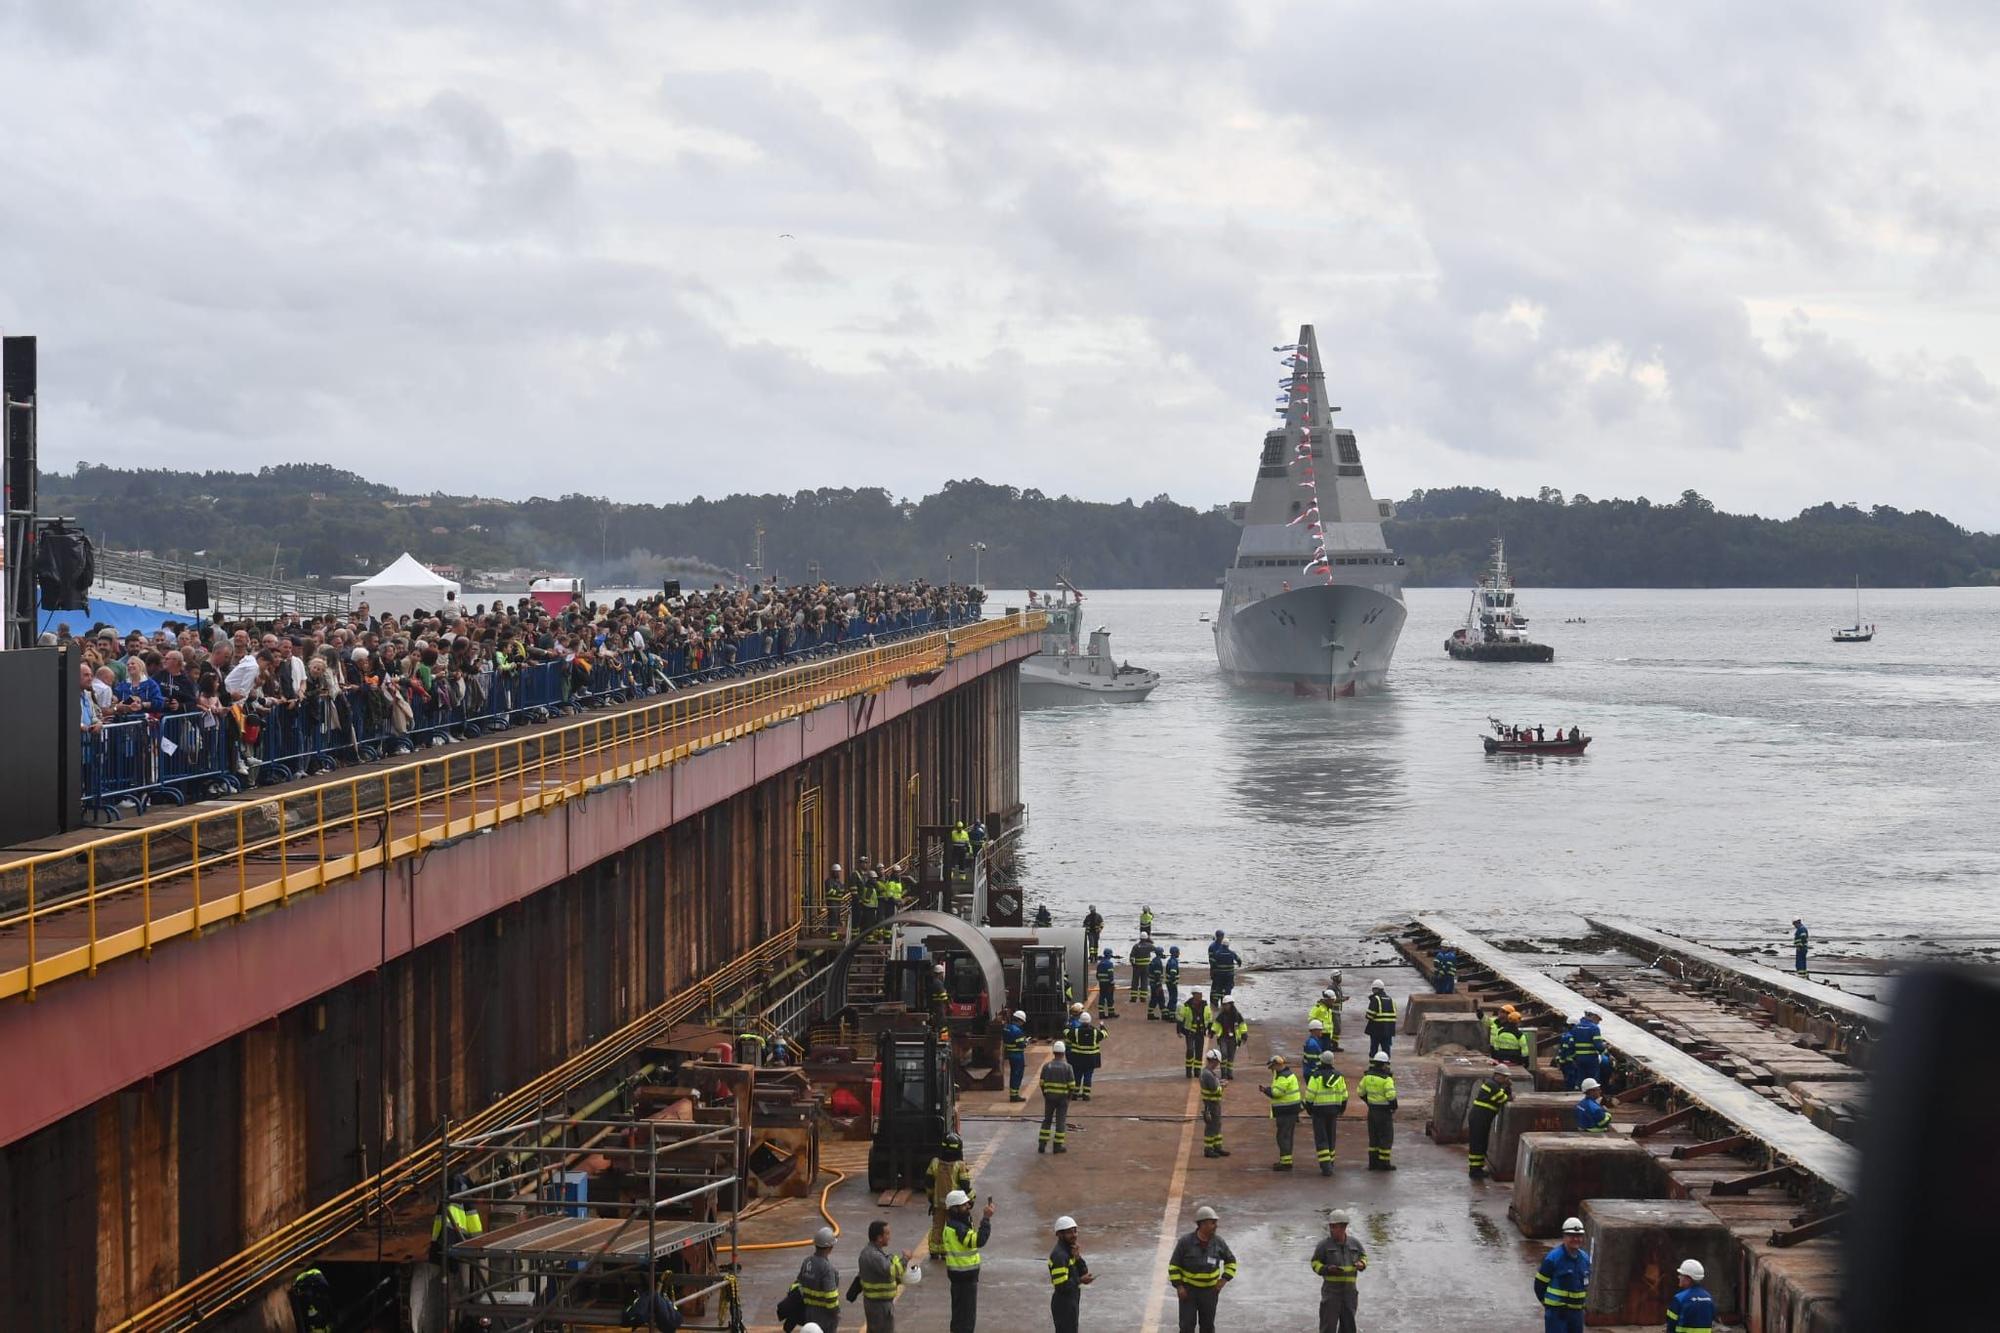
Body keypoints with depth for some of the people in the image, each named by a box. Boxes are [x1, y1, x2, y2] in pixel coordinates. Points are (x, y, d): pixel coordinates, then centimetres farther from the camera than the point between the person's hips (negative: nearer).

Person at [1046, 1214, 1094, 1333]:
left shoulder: (1070, 1251, 9)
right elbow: (1061, 1285, -26)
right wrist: (1079, 1280, -16)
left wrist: (1078, 1258, -11)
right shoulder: (1059, 1255, -22)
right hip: (1063, 1304, -10)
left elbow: (1083, 1273, 5)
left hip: (1072, 1302, 10)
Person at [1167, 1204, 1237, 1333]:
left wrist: (1224, 1280, -7)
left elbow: (1231, 1261, 5)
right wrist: (1178, 1287, -17)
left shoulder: (1218, 1242, -10)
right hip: (1188, 1290, -2)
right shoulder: (1185, 1242, -17)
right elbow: (1174, 1265, -9)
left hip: (1209, 1291, 2)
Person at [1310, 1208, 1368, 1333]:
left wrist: (1361, 1264, -3)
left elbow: (1363, 1255, 20)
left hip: (1349, 1290, 4)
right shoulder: (1324, 1245, -5)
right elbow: (1315, 1263, 1)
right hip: (1331, 1289, -4)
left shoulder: (1354, 1243, 5)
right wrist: (1326, 1269, -19)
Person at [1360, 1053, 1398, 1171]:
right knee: (1386, 1137, 3)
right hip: (1384, 1111, -6)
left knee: (1374, 1137, 15)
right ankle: (1384, 1163, 4)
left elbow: (1361, 1092, 9)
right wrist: (1394, 1108, -7)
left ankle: (1373, 1162, 17)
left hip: (1372, 1110, 6)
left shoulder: (1367, 1076, 2)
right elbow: (1391, 1096, -23)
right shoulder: (1387, 1079, -18)